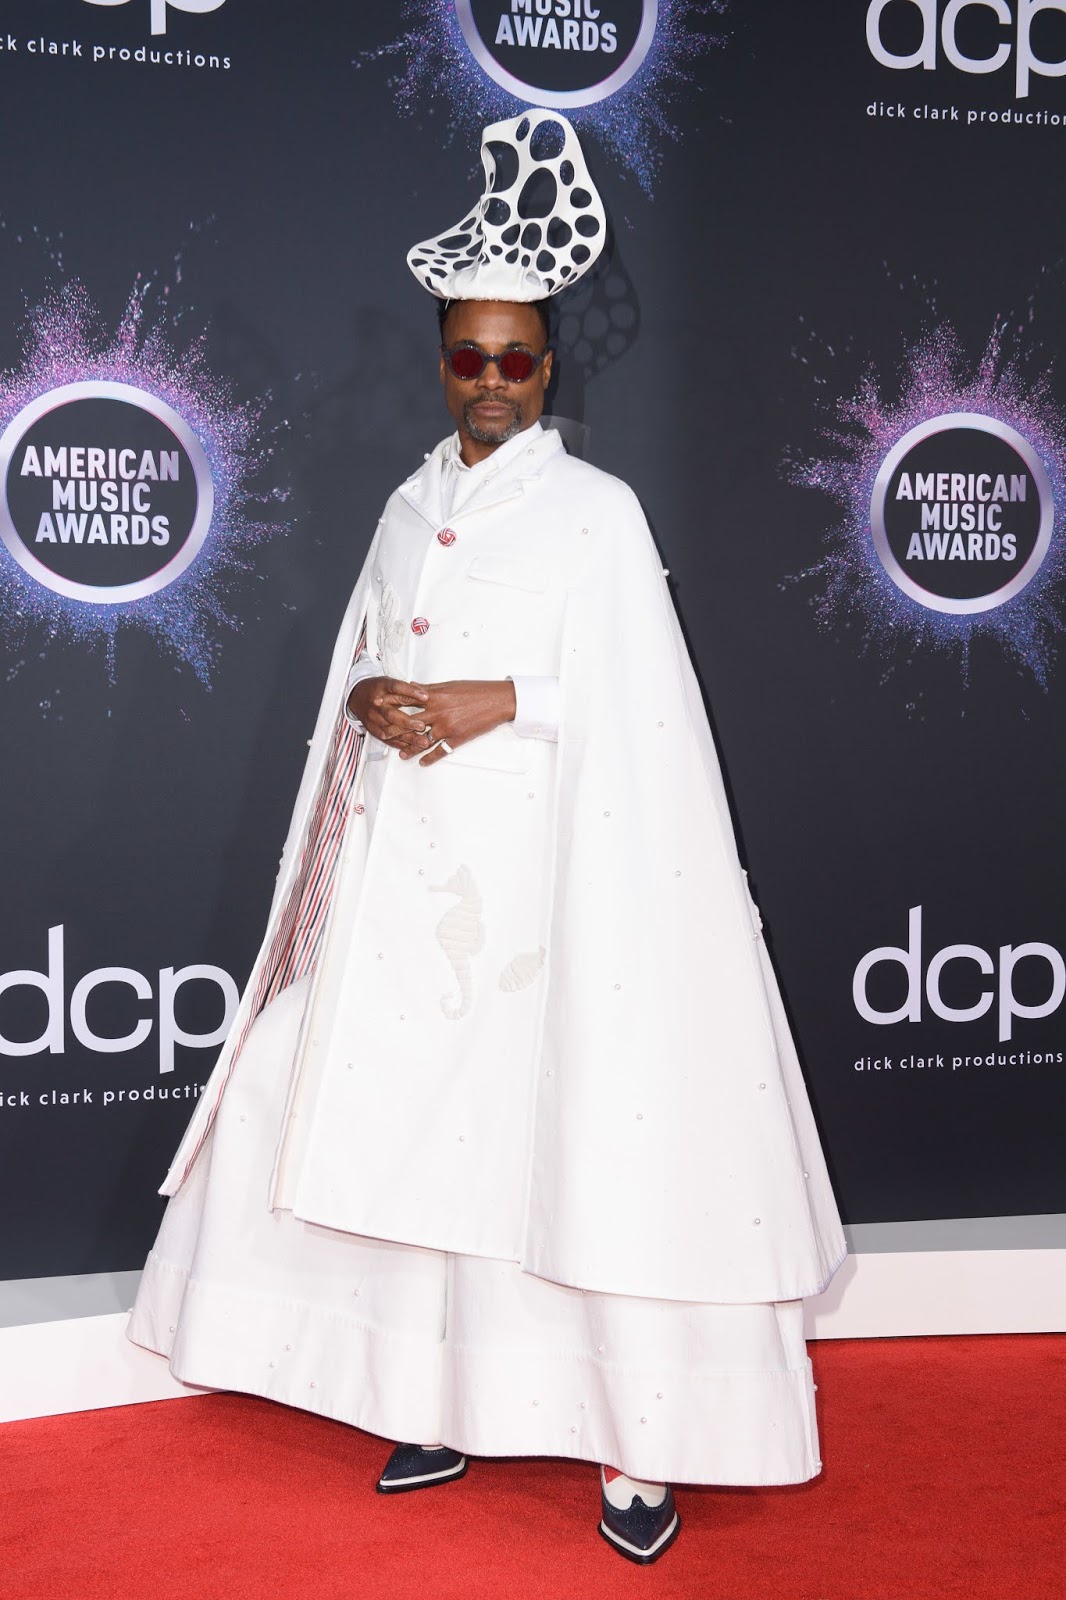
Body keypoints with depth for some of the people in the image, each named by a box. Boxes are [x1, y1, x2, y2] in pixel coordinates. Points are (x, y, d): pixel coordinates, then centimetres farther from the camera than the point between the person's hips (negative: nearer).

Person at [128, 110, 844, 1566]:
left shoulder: (595, 510, 0)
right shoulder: (414, 502, 15)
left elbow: (629, 708, -6)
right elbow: (359, 666, 17)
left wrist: (492, 704, -15)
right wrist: (370, 703, -4)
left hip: (544, 865, -5)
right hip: (409, 860, 6)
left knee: (569, 1130, -7)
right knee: (406, 1118, 5)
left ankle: (636, 1432, 2)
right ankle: (444, 1399, 17)